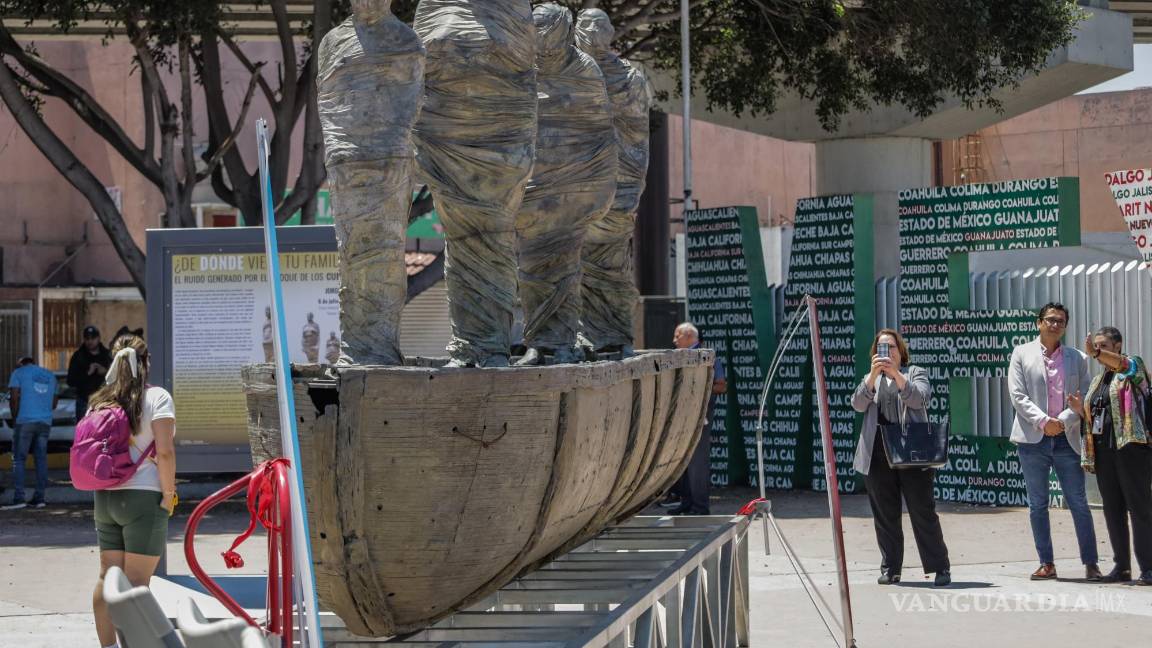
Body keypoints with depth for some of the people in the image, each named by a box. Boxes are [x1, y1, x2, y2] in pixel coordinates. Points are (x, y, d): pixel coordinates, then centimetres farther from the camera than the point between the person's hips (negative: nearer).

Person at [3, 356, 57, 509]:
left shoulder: (19, 373, 3)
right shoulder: (50, 376, 18)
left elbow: (14, 397, -7)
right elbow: (54, 403, 21)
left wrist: (15, 418, 3)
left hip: (25, 421, -5)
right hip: (45, 421, 5)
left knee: (18, 459, -2)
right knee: (41, 458, 8)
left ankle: (18, 497, -11)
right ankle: (39, 497, 6)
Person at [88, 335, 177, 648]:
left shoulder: (100, 401, 9)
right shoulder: (156, 397, -7)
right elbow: (165, 452, -15)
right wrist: (168, 496, -9)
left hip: (105, 498, 6)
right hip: (143, 497, -6)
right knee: (137, 580, -4)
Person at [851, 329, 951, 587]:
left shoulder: (915, 373, 10)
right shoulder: (871, 379, 17)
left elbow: (919, 398, -9)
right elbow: (858, 404, -1)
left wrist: (896, 374, -19)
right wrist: (874, 374, -13)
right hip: (878, 456, 3)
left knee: (923, 511, -5)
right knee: (885, 515, 5)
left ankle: (940, 567, -2)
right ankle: (890, 569, 11)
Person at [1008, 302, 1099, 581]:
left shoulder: (1077, 358, 11)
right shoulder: (1022, 354, 6)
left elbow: (1085, 399, 5)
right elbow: (1017, 396, -3)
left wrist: (1063, 421, -12)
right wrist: (1043, 421, -14)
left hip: (1066, 439, 0)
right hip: (1033, 439, 0)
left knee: (1078, 503, -2)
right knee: (1037, 505, 3)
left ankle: (1090, 564, 1)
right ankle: (1046, 564, 9)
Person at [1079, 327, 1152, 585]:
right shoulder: (1097, 381, 23)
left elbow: (1125, 365, -23)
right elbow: (1090, 417, 27)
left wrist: (1096, 353, -39)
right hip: (1103, 449, 7)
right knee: (1113, 509, 6)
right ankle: (1122, 566, 11)